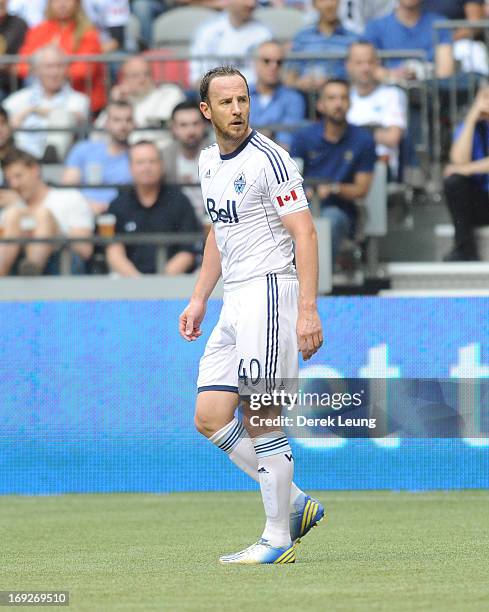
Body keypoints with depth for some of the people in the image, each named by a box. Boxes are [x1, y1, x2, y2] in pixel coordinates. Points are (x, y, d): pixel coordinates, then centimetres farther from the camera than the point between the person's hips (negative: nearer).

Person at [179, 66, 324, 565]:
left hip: (270, 289, -8)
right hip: (234, 300, 8)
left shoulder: (268, 159, -11)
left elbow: (304, 233, -15)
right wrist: (199, 299, 21)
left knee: (261, 421, -8)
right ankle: (294, 503, 13)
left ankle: (278, 539, -1)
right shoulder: (209, 162, 14)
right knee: (210, 417, 3)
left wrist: (308, 310, -22)